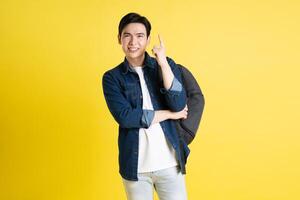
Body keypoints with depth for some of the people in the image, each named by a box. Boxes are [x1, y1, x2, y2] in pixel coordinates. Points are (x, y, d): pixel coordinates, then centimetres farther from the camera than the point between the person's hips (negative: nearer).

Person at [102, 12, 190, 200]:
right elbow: (125, 117, -13)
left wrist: (163, 64, -14)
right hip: (135, 166, 0)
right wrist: (170, 114, -10)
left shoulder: (166, 65, 4)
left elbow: (179, 105, -9)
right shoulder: (112, 77, 1)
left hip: (170, 163, 1)